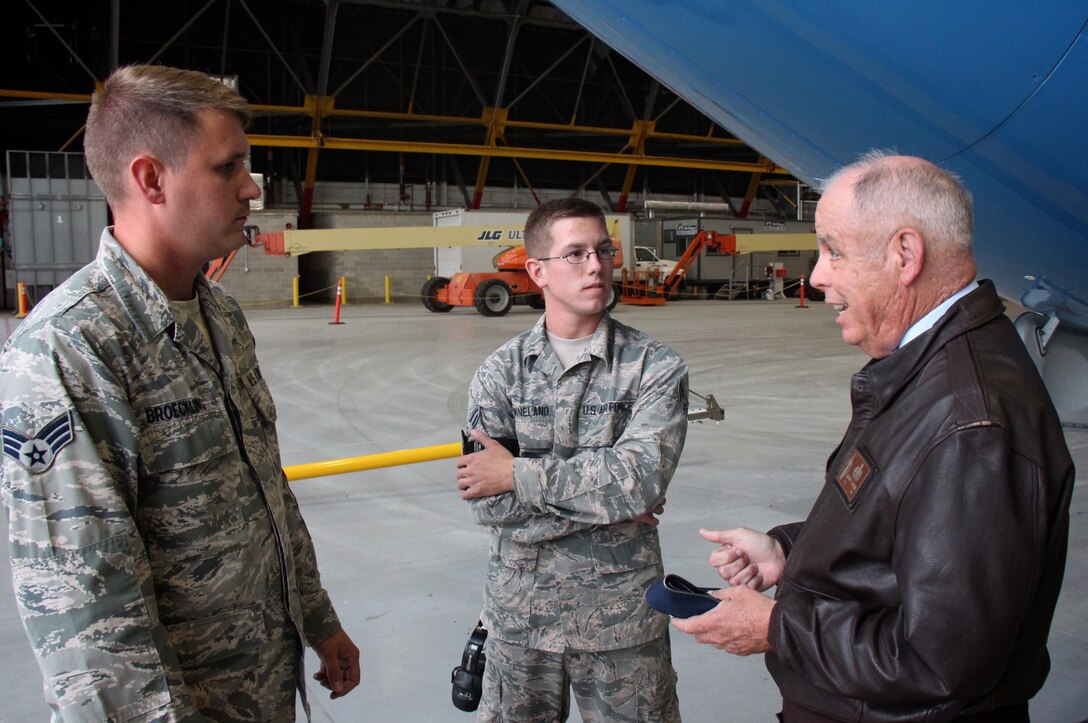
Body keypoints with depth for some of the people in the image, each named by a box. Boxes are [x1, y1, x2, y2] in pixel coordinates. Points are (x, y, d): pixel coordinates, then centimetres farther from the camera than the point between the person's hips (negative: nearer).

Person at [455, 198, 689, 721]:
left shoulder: (656, 367, -7)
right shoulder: (500, 373, -4)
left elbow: (641, 476, -22)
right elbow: (487, 502, -14)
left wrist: (518, 475, -18)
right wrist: (613, 502, -15)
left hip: (622, 617, -1)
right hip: (519, 614, 2)